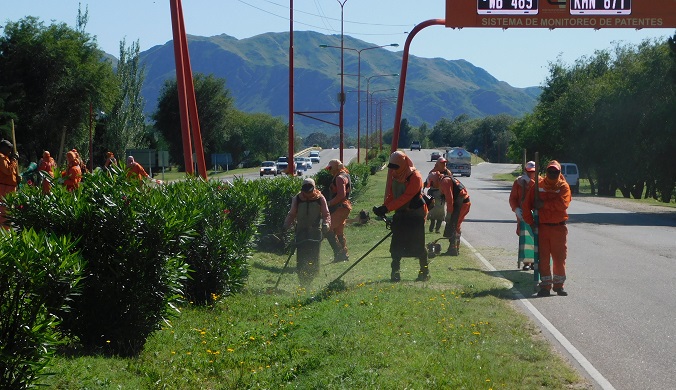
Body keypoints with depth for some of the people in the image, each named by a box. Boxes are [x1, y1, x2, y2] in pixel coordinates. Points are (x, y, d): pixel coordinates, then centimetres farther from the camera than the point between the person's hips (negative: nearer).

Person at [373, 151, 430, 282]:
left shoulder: (415, 177, -18)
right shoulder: (393, 176, 6)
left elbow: (405, 197, -25)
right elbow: (391, 195, 8)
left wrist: (387, 208, -29)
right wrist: (383, 208, -12)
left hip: (415, 213, -6)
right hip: (400, 213, 6)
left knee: (418, 244, -3)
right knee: (396, 244, 1)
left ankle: (425, 272, 8)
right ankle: (395, 271, 6)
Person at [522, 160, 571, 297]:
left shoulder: (563, 186, 1)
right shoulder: (538, 185, 6)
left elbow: (562, 204, -16)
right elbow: (527, 204, 5)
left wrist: (544, 204, -14)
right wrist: (530, 221, -2)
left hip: (559, 227, -1)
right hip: (542, 227, 1)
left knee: (559, 257, 3)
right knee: (543, 257, 2)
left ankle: (559, 285, 14)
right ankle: (545, 285, 8)